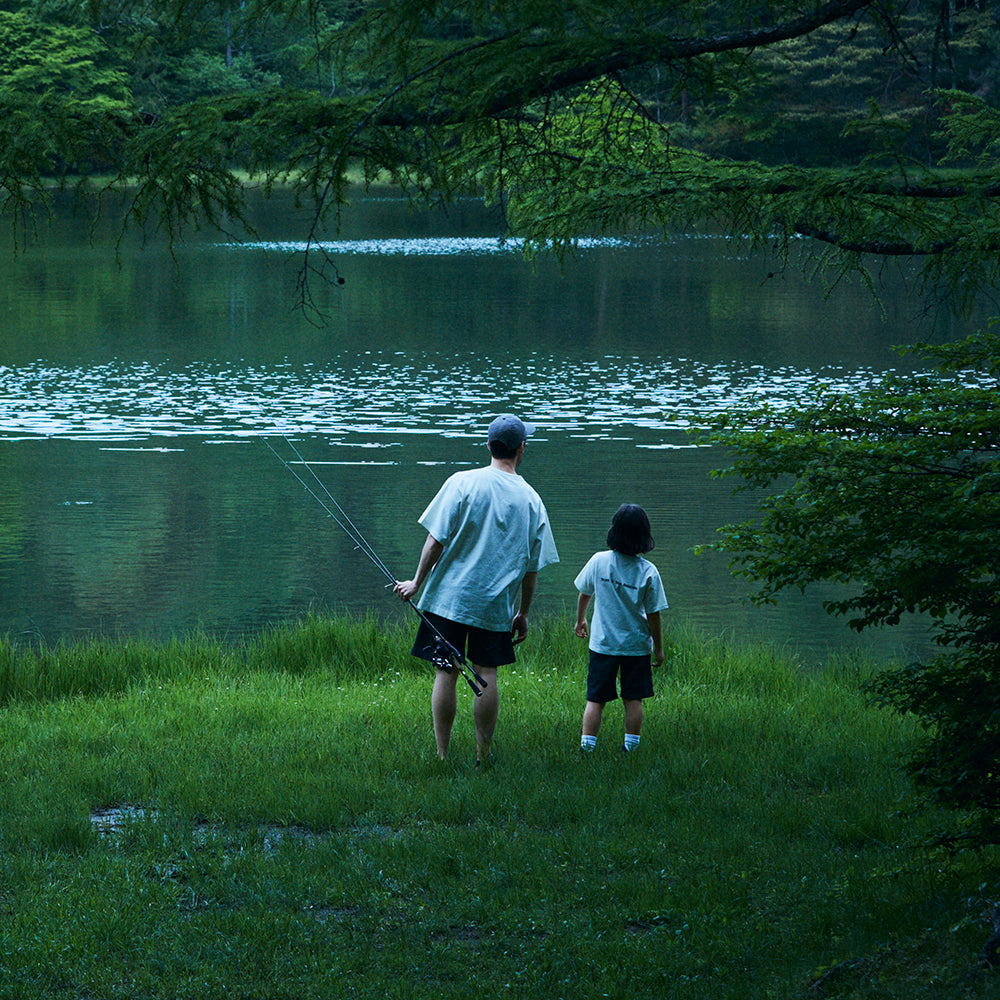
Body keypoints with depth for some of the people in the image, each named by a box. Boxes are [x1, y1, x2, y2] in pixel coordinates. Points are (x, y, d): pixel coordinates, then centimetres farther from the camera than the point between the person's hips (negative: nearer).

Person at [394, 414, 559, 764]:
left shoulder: (462, 483, -6)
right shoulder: (531, 500, 2)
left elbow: (436, 540, -8)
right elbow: (532, 567, 7)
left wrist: (417, 582, 4)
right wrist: (523, 613, 17)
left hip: (449, 596, -2)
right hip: (496, 604, 2)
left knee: (446, 673, 2)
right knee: (486, 673, 8)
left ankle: (442, 756, 4)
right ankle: (483, 757, 10)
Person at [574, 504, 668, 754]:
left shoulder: (599, 561, -8)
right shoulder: (648, 572, -13)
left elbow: (584, 593, 8)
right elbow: (653, 615, -8)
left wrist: (580, 620, 27)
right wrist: (658, 648, 4)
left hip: (602, 644, 1)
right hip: (637, 646, -1)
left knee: (595, 699, 6)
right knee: (633, 699, 9)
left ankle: (586, 746, 1)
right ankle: (631, 747, 10)